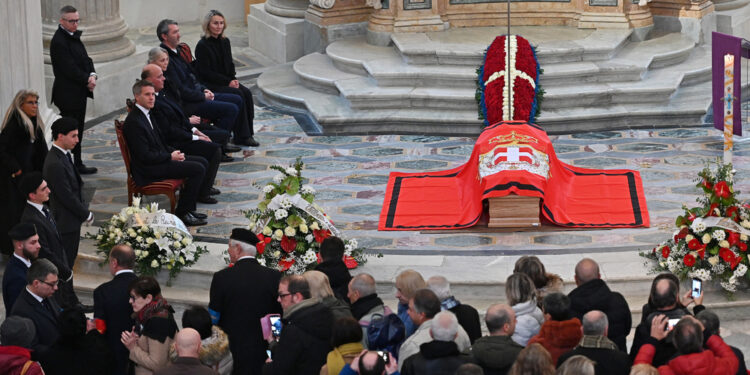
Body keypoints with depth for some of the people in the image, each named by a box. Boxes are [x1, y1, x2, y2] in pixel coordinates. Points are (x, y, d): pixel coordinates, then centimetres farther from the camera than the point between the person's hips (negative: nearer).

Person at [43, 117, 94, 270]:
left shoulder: (64, 155, 6)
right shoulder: (55, 164, -26)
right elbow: (66, 196, -23)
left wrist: (84, 210, 10)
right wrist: (86, 214, -12)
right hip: (65, 222, -10)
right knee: (65, 264, -1)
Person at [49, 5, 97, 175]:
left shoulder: (74, 36, 12)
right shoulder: (59, 41, -18)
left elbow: (85, 59, 14)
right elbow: (69, 69, -21)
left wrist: (92, 75, -4)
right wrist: (87, 80, -12)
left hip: (79, 93, 10)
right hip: (68, 94, -10)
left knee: (77, 130, 13)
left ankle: (77, 165, 20)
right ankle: (75, 165, 1)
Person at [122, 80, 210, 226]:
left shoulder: (148, 114, 10)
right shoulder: (134, 122, -21)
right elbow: (145, 156, -23)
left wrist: (173, 153, 3)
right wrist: (171, 156, -13)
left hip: (160, 158, 10)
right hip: (148, 169, -10)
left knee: (202, 162, 10)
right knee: (198, 169, -17)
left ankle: (188, 208, 13)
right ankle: (182, 213, -7)